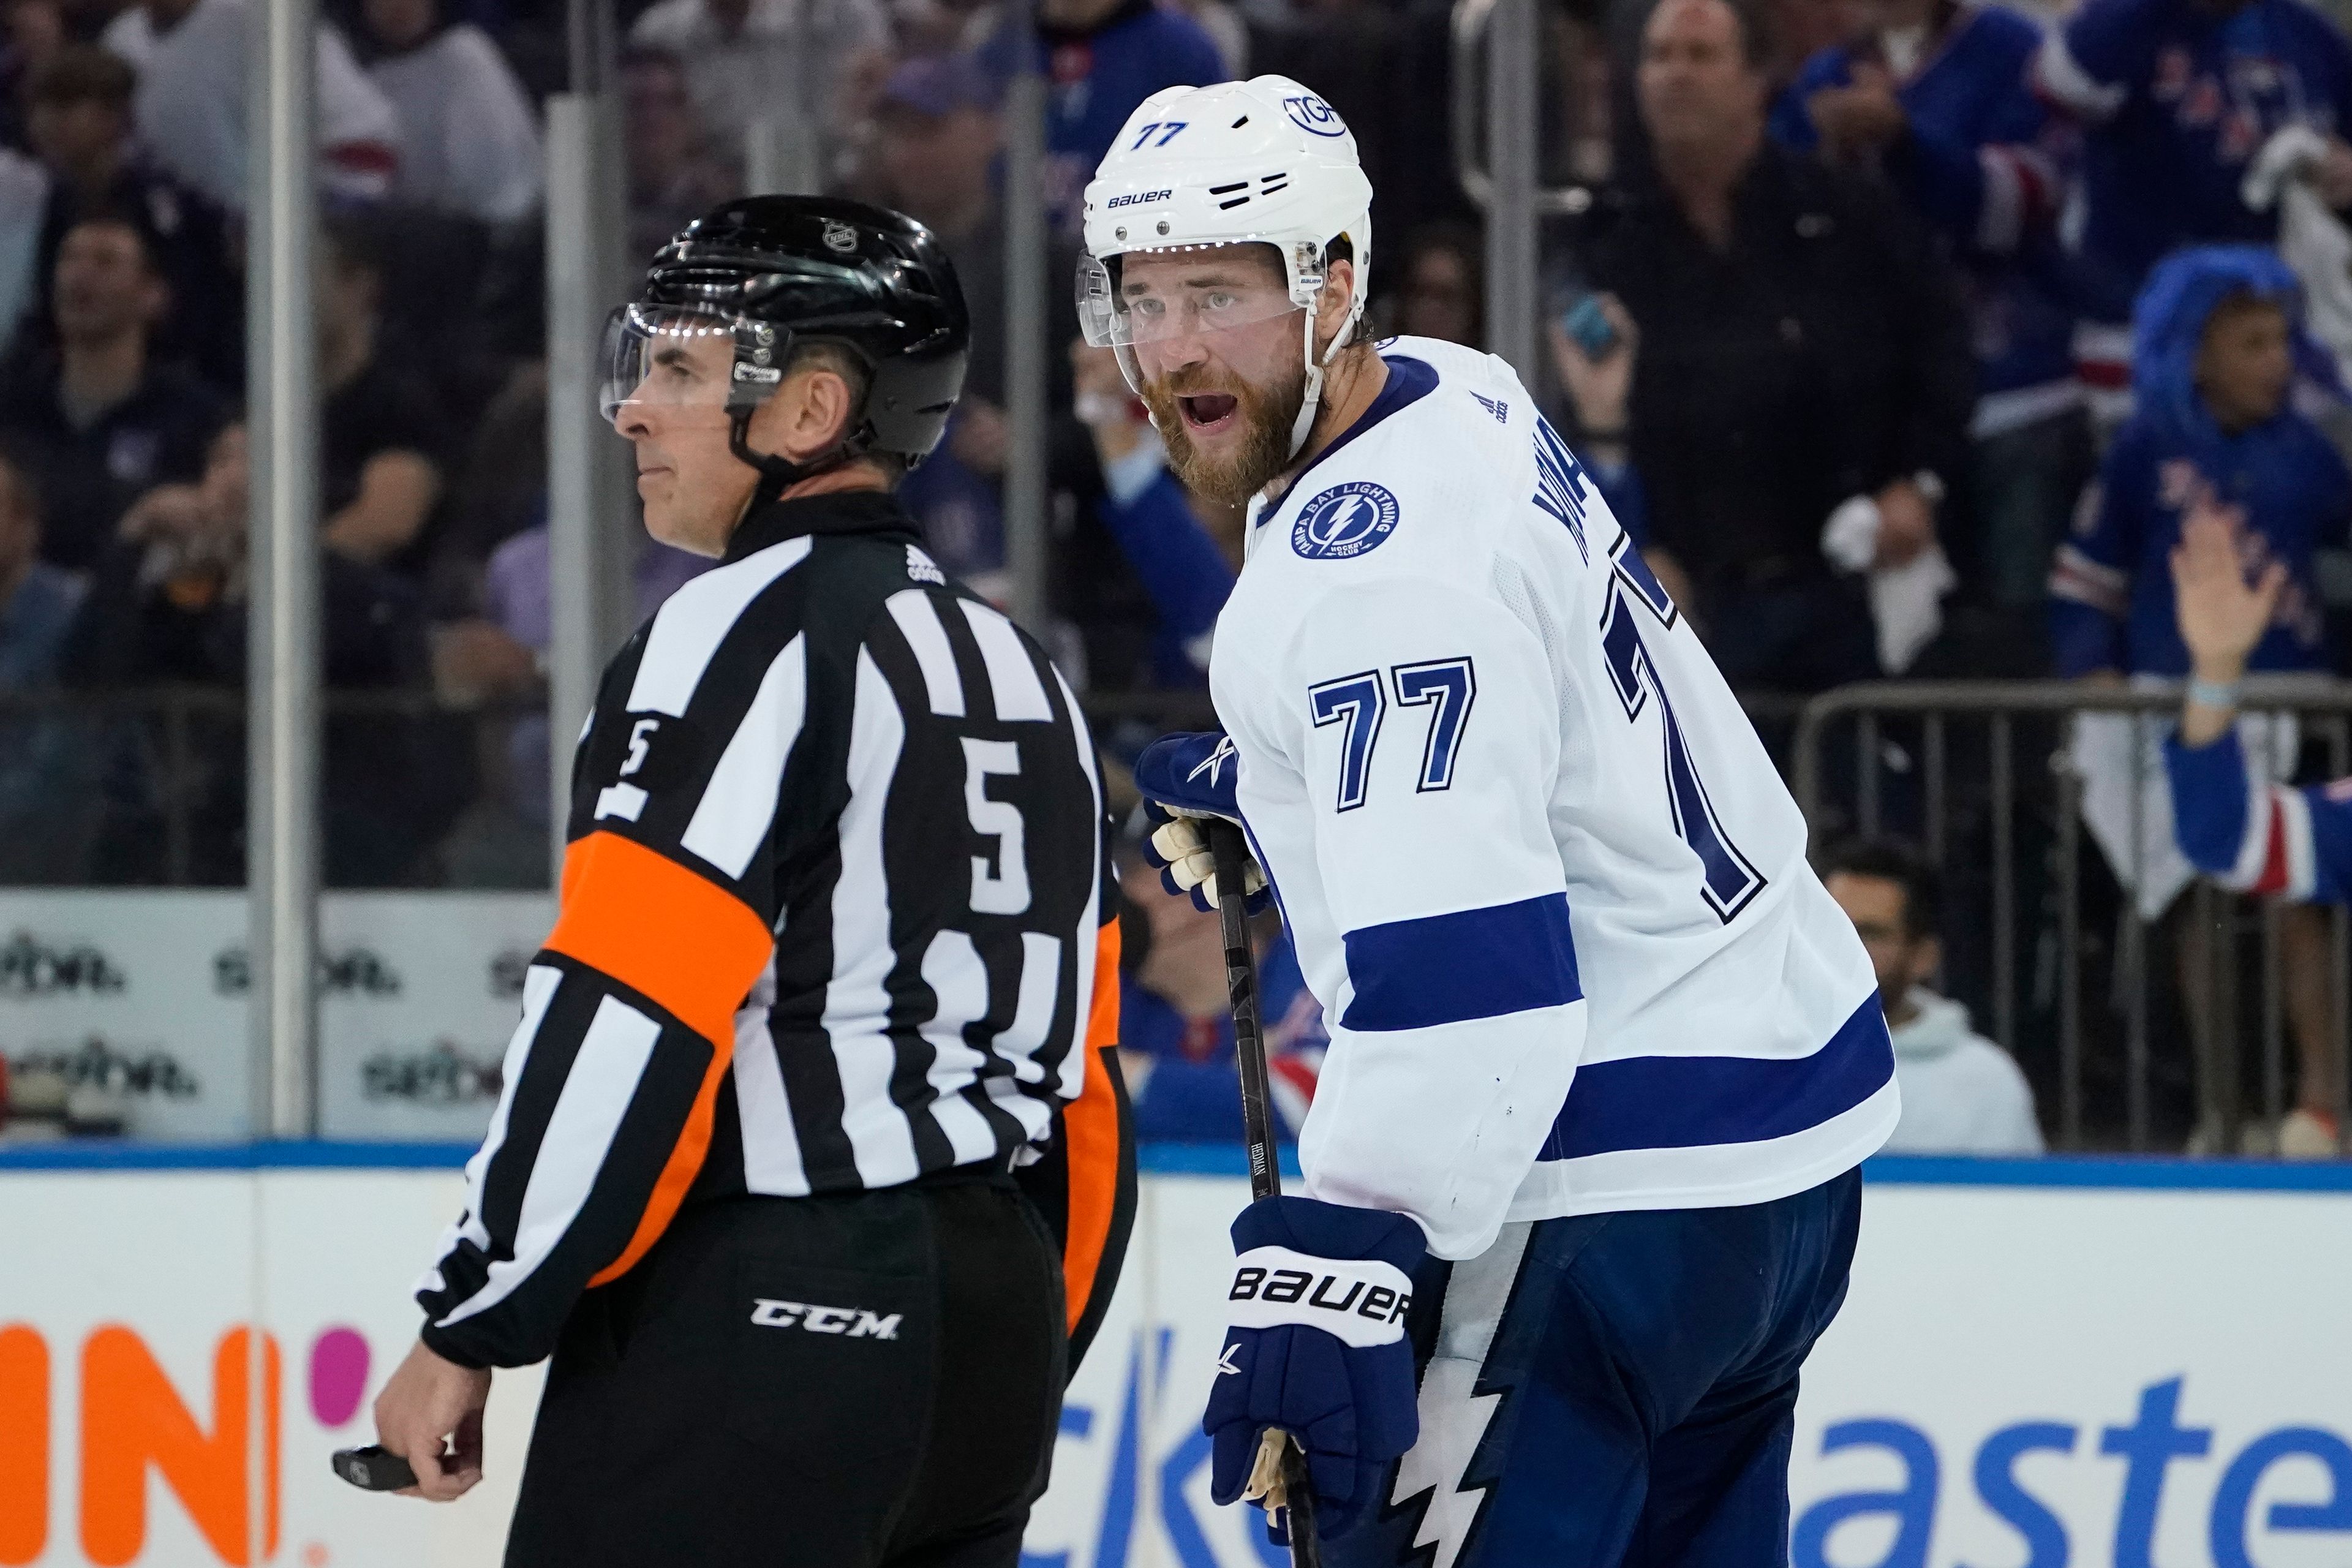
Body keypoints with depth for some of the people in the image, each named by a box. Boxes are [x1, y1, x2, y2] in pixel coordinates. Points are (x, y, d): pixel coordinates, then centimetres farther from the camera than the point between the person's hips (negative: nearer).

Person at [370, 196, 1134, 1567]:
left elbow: (629, 1022, -18)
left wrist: (471, 1328, -13)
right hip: (991, 1316, 9)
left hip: (752, 1335, -9)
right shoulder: (1015, 669, 18)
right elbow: (1077, 1064, 20)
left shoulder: (751, 628, -10)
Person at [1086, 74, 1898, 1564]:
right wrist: (1266, 786, 27)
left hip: (1621, 1198, -11)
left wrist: (1337, 1258, -38)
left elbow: (1460, 964, -32)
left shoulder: (1386, 565, -22)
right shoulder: (1454, 396, 7)